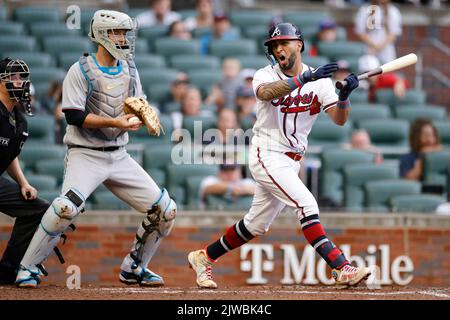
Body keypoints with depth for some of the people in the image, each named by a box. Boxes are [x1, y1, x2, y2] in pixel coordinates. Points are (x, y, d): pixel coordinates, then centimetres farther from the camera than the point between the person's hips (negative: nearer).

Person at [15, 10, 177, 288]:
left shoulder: (129, 70, 10)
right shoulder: (81, 71, -8)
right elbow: (74, 116, -16)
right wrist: (114, 122, -25)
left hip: (119, 157, 6)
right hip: (85, 155, -6)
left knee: (165, 210, 1)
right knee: (66, 207, -30)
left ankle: (134, 268, 19)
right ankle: (29, 268, -15)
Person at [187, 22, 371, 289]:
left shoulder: (319, 81, 1)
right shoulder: (266, 75, -8)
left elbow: (339, 119, -9)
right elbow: (266, 93, -34)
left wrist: (345, 95, -29)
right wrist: (305, 79, -45)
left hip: (292, 161, 6)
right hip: (267, 155, -6)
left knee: (257, 224, 14)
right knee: (306, 204, -21)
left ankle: (204, 258, 29)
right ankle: (342, 269, -25)